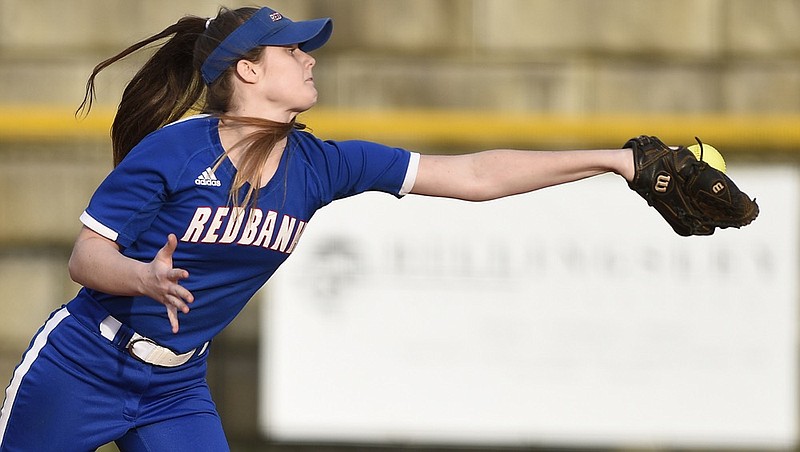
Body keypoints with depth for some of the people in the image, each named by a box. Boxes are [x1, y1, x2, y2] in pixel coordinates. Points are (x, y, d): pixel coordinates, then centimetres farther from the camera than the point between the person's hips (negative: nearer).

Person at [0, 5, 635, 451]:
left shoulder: (319, 166, -3)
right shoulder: (176, 149, -17)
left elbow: (475, 176, -3)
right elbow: (86, 256, -14)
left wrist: (609, 159, -6)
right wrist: (145, 278, -37)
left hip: (176, 392, 5)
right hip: (78, 369, -5)